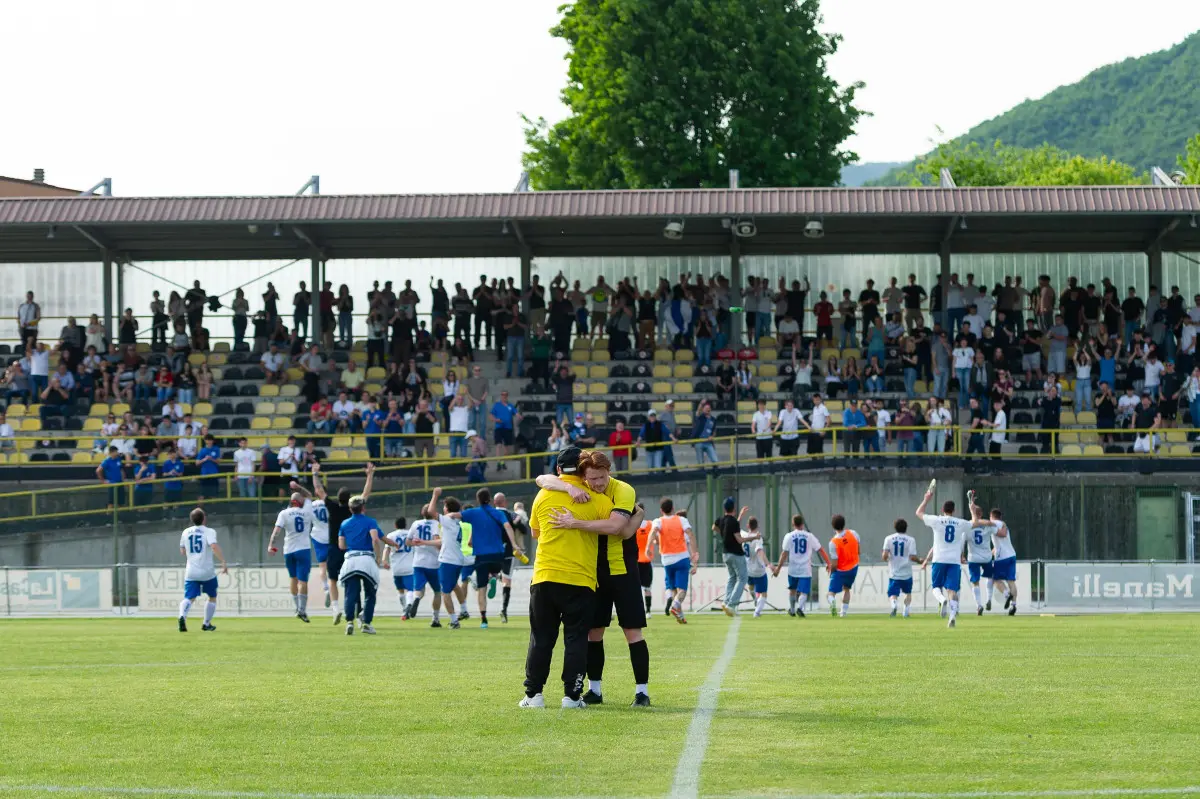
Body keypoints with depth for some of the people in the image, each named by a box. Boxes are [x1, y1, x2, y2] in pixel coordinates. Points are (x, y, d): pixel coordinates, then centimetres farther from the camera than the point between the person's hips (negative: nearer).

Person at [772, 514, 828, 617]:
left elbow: (784, 554, -5)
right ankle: (800, 607, -27)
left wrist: (778, 568, 0)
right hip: (805, 570, -1)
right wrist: (828, 563, 8)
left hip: (793, 569, 1)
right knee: (803, 592, -1)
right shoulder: (809, 536, 0)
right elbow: (820, 550, 1)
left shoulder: (789, 536, -3)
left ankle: (792, 610, 35)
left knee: (792, 589, 22)